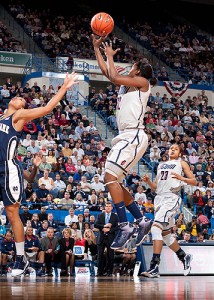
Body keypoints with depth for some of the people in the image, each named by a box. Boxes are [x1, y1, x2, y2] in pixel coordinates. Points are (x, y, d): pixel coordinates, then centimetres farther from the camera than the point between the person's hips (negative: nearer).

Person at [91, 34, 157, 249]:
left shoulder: (142, 82, -3)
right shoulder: (127, 84, 21)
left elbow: (114, 77, -14)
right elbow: (106, 71, 26)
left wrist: (110, 56, 0)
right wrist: (96, 47, 24)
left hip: (134, 136, -10)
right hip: (125, 137, 10)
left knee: (110, 177, -19)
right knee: (113, 182, 11)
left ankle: (125, 226, -18)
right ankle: (142, 221, 16)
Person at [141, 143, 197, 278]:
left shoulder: (181, 163, 8)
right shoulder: (161, 165, 24)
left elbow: (194, 181, 2)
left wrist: (181, 178, -15)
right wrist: (148, 181, 3)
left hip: (171, 198, -8)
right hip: (159, 199, 8)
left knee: (156, 228, -23)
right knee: (166, 234, 13)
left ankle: (155, 267, -28)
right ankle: (184, 257, 34)